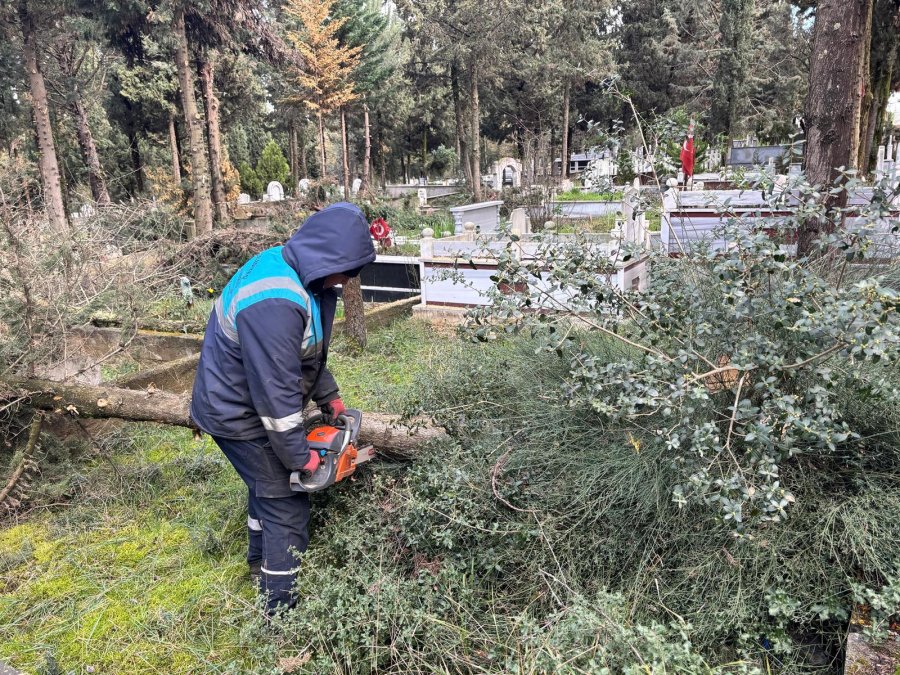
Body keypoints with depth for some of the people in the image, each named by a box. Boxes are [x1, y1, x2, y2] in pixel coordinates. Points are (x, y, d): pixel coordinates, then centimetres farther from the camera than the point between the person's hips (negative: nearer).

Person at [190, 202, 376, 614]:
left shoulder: (291, 269, -3)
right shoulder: (274, 305, -36)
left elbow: (306, 353, 9)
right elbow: (276, 389, -31)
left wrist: (329, 397, 7)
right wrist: (299, 455, -21)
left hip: (249, 404, 10)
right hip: (239, 415, -10)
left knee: (267, 484, 26)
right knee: (286, 504, -1)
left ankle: (262, 565, 49)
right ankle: (281, 604, 13)